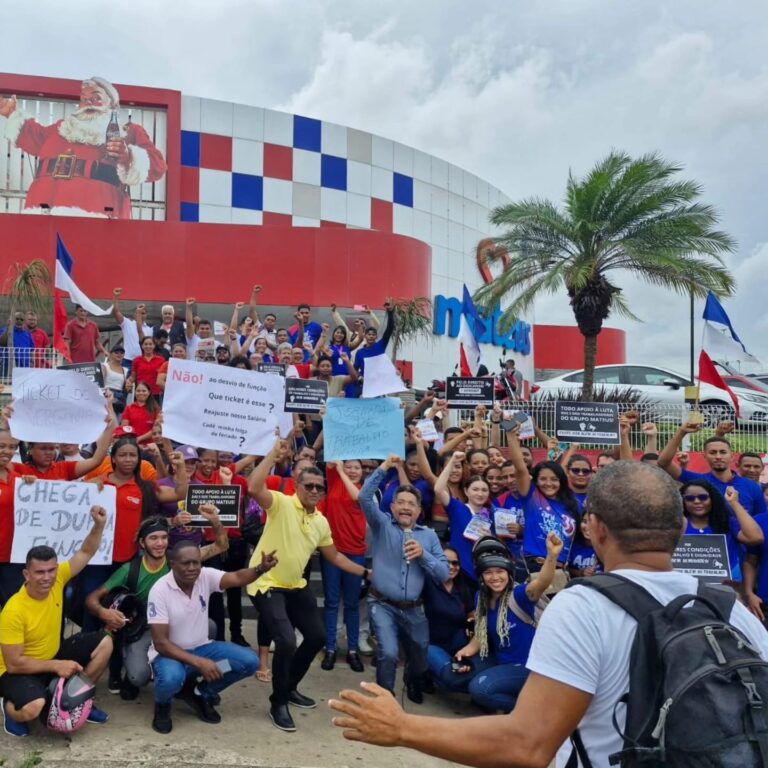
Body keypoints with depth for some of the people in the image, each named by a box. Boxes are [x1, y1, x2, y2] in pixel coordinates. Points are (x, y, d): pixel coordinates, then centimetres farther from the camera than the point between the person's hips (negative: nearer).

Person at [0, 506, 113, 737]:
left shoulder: (57, 581, -15)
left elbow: (85, 553, -6)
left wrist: (99, 524, -23)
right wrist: (56, 666, -27)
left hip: (53, 656, 6)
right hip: (19, 671, -6)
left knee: (103, 643, -6)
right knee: (33, 707, -36)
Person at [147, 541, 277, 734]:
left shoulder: (205, 576, -9)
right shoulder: (159, 591, -21)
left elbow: (237, 578, -26)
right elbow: (160, 643, -24)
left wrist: (260, 568, -49)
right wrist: (198, 663, -33)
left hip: (201, 648, 5)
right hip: (170, 653, -5)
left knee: (249, 661, -13)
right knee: (172, 678, -40)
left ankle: (201, 694, 10)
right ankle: (162, 706, 0)